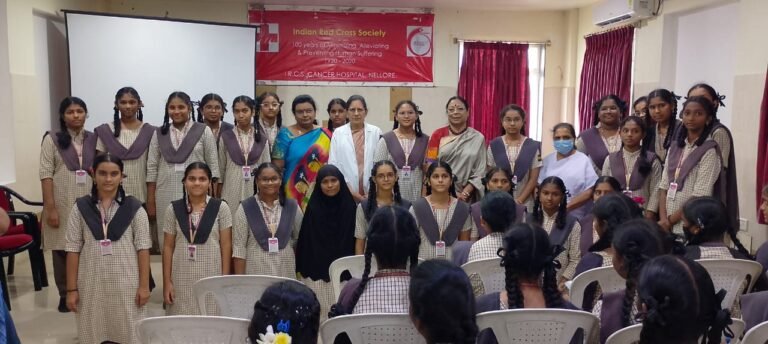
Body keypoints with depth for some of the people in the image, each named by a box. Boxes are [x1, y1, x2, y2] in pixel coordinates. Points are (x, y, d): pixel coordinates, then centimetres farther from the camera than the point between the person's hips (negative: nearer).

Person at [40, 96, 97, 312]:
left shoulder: (95, 139, 8)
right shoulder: (52, 140, 0)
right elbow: (46, 174, -5)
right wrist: (50, 207, -11)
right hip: (62, 205, -2)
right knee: (63, 249, 5)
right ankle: (65, 295, 18)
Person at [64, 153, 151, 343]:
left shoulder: (134, 207, -2)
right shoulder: (80, 207, 1)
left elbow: (143, 248, -2)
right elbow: (73, 250, 1)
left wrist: (144, 285, -5)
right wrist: (71, 289, 0)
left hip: (126, 283, -1)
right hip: (92, 284, 1)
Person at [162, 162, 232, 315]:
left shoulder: (221, 207, -1)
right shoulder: (173, 209, 4)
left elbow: (226, 245, 0)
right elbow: (168, 247, 6)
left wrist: (225, 279, -3)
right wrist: (167, 281, 2)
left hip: (212, 277, -1)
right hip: (182, 278, 1)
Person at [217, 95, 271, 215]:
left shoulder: (262, 138, 4)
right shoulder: (226, 137, 1)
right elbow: (221, 168, 5)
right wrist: (219, 197, 5)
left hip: (255, 189, 1)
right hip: (232, 190, -1)